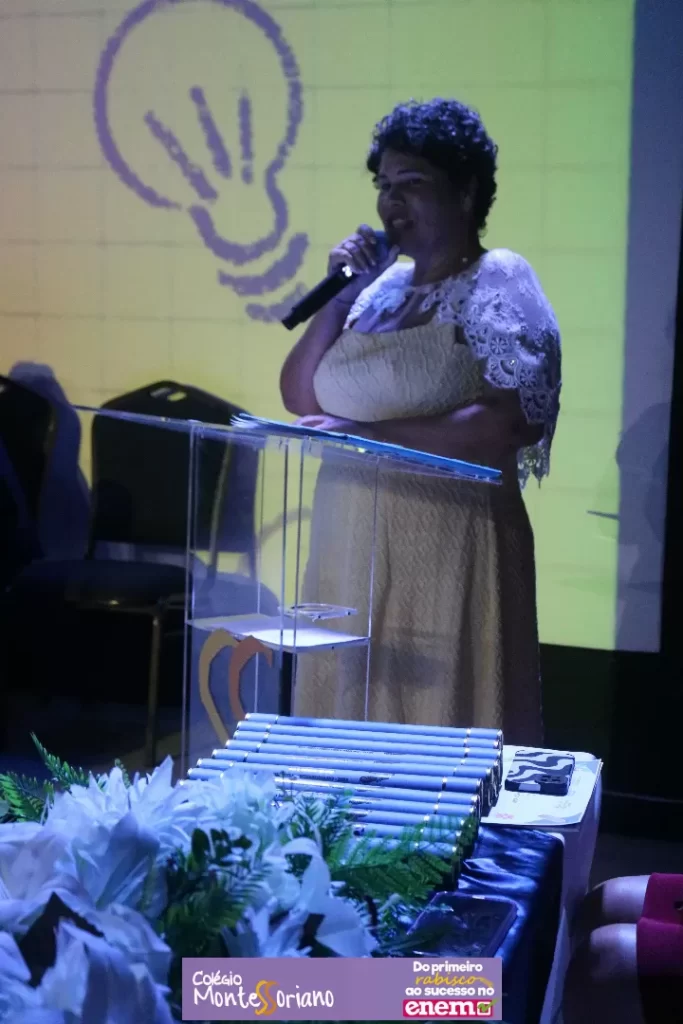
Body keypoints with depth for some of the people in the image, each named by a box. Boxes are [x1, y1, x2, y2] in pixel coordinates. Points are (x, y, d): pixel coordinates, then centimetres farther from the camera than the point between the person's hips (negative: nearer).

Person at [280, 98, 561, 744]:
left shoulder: (498, 283, -6)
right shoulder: (382, 289, 13)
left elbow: (513, 422, -19)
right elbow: (298, 396, 11)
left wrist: (370, 435, -20)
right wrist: (345, 292, 2)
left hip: (447, 548, -6)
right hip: (351, 546, 6)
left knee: (443, 730, -1)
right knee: (350, 725, 10)